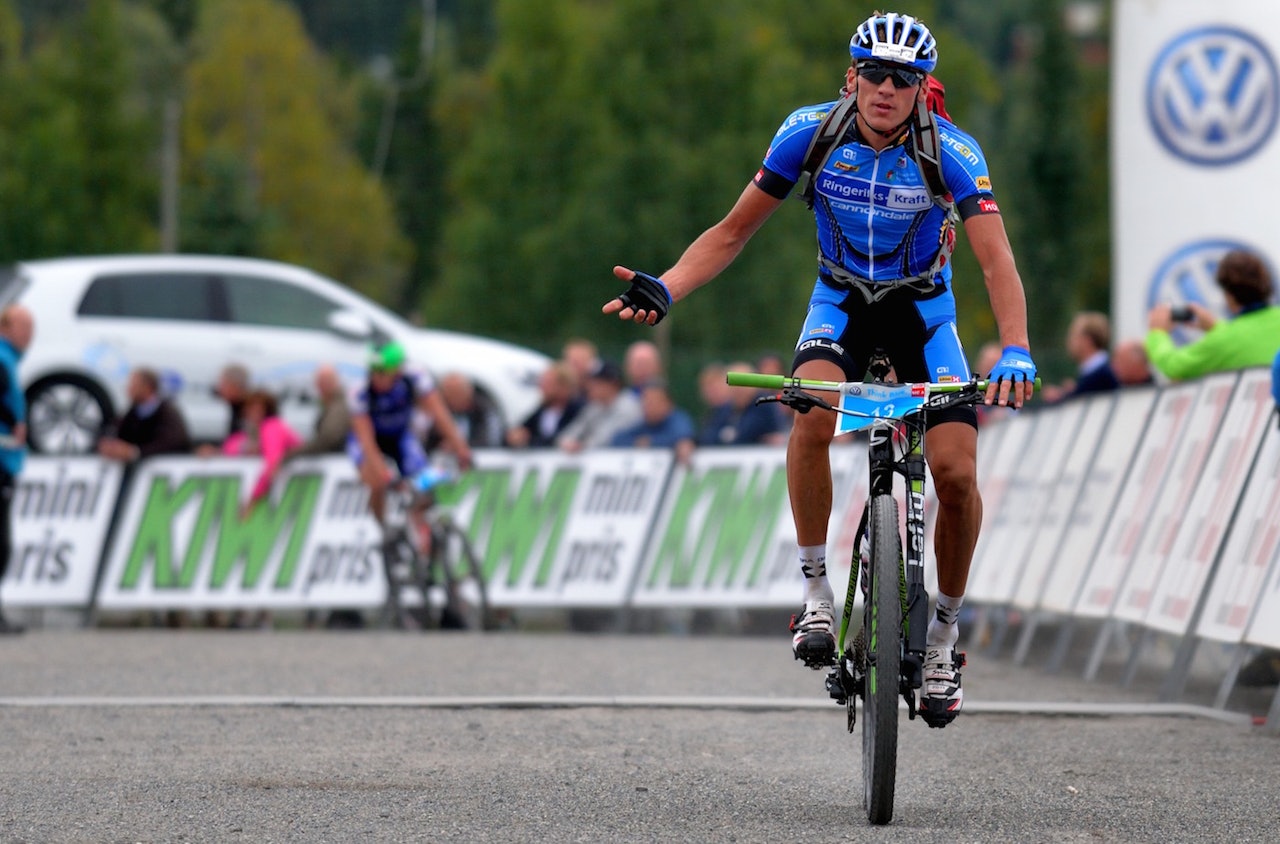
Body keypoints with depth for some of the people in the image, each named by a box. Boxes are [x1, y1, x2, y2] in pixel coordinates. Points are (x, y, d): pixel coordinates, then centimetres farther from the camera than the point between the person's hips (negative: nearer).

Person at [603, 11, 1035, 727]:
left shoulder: (950, 151, -24)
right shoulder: (812, 131, -19)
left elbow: (998, 261, -33)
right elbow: (733, 233, -12)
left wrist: (1016, 354, -50)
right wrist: (664, 290, -29)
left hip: (922, 309, 0)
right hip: (841, 299, 1)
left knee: (957, 473, -17)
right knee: (814, 415, -33)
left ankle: (944, 634, 7)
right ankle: (818, 594, -20)